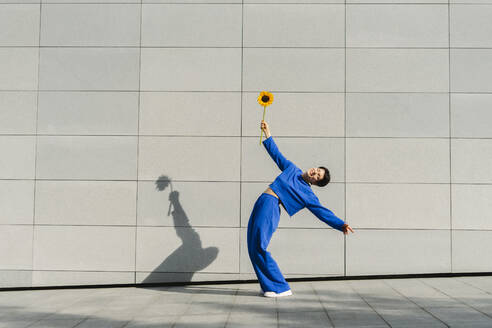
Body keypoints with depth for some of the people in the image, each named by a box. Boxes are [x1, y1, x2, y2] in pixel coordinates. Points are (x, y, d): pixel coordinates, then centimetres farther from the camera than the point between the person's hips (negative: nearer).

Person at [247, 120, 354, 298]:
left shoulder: (308, 195, 2)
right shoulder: (292, 168, 18)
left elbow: (322, 212, -3)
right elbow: (276, 154, 26)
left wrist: (341, 224, -15)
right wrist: (267, 132, 25)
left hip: (270, 206, -7)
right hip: (261, 203, 7)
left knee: (259, 247, -17)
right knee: (254, 248, 1)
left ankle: (281, 288, -12)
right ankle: (269, 286, 8)